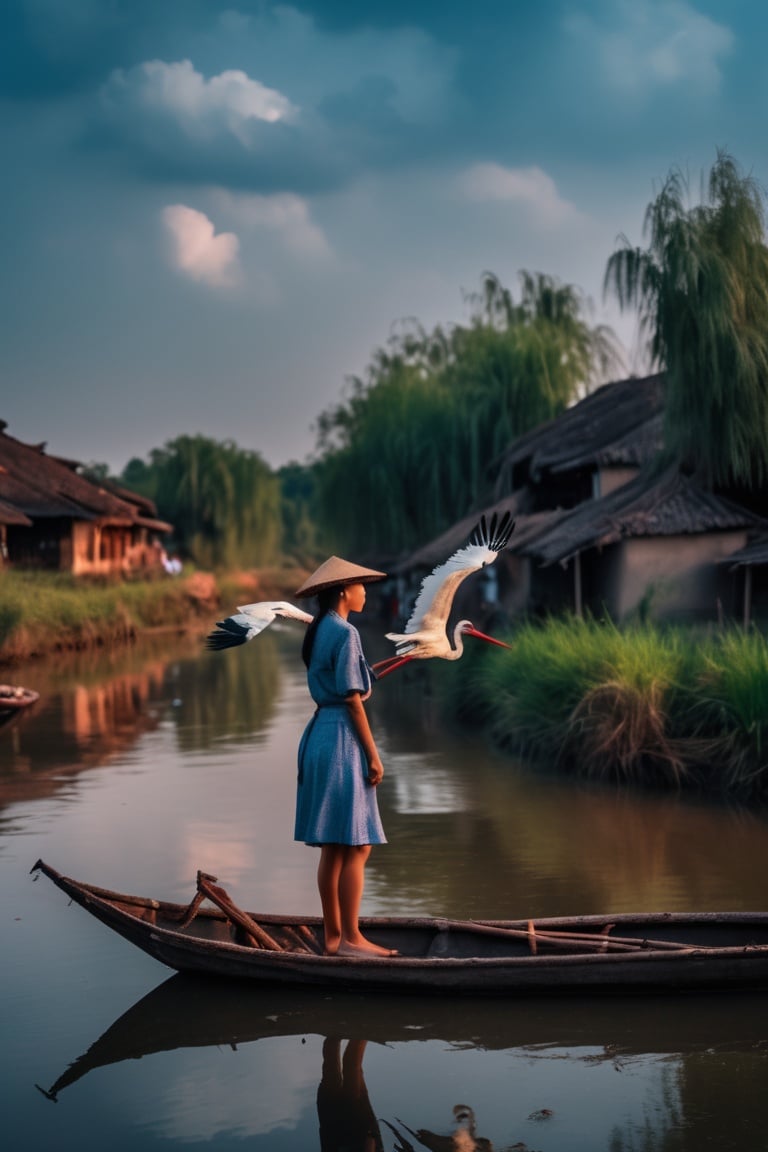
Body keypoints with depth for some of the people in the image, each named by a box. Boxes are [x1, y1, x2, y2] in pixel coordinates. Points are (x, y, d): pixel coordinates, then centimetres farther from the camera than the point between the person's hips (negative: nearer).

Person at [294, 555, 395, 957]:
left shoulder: (317, 632, 14)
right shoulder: (345, 633, -13)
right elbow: (351, 698, -16)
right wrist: (373, 754, -13)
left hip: (320, 733, 10)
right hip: (343, 738, -10)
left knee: (333, 848, 10)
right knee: (355, 846, -6)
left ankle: (333, 935, 14)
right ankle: (350, 938, -4)